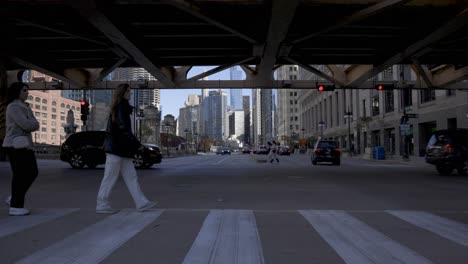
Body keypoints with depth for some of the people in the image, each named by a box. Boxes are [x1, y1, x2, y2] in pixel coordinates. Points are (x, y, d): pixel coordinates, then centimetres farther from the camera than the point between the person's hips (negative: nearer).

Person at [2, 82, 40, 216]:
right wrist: (33, 122, -1)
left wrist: (31, 124, -7)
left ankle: (14, 198, 24)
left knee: (32, 173, 10)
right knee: (20, 175, -6)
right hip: (16, 145, -9)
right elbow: (26, 125, -20)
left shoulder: (25, 107, 19)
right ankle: (15, 206, 3)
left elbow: (35, 125, 13)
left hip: (25, 144, 9)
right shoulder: (13, 107, -10)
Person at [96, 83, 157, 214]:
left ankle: (141, 203, 7)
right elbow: (124, 128, -20)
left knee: (131, 177, 6)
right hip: (116, 148, -10)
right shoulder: (121, 107, -11)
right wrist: (137, 144, -17)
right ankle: (102, 205, 6)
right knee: (110, 177, -2)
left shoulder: (118, 107, 18)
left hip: (122, 149, 10)